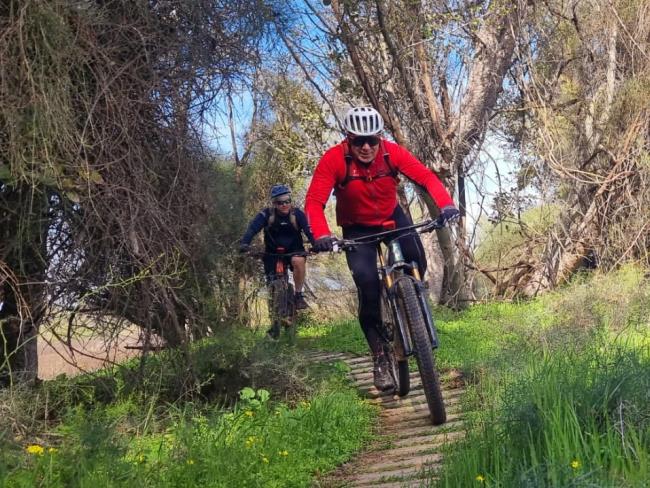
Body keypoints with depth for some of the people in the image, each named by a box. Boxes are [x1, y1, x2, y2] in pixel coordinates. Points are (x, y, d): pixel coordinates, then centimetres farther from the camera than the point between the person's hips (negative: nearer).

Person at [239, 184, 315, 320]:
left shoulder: (297, 214, -14)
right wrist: (244, 244, -47)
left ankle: (299, 295, -16)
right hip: (273, 252, 1)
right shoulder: (266, 215, -15)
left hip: (294, 250, -1)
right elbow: (252, 229, -27)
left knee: (299, 261, -34)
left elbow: (308, 230, -25)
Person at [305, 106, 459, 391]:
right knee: (368, 286, -19)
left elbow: (426, 177, -23)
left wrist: (445, 204, -41)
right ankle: (379, 357, -5)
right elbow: (314, 201, -30)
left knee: (416, 259, -25)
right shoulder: (334, 159, -25)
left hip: (392, 218, 2)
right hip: (357, 229, -2)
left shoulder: (392, 152, -19)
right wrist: (321, 234, -48)